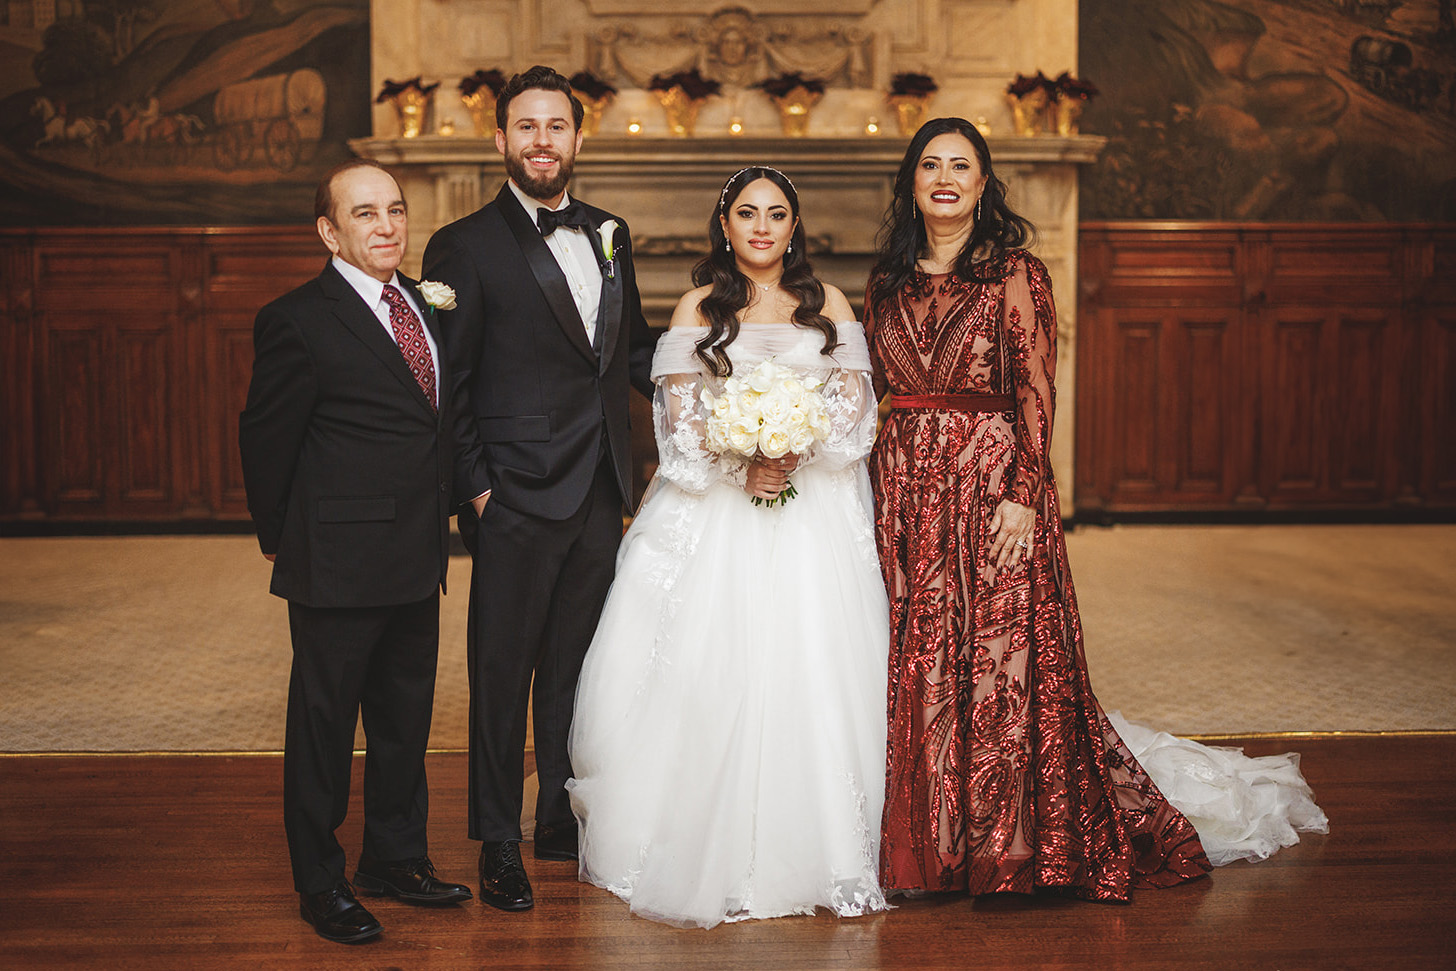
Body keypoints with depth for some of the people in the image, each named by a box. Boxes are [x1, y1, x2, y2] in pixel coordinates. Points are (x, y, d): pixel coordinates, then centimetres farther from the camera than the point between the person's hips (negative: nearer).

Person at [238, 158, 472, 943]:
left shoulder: (424, 303, 9)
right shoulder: (298, 321, -14)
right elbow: (265, 439, -8)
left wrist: (441, 518, 15)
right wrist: (281, 538, 0)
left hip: (416, 560, 7)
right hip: (338, 566, -7)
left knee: (406, 718, 18)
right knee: (324, 724, 6)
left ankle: (396, 858, 33)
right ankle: (320, 884, 20)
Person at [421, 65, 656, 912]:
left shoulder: (610, 237, 13)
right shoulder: (465, 247, -4)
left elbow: (635, 350, 19)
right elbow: (448, 386, -6)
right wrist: (476, 486, -11)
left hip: (598, 494, 5)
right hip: (517, 495, -5)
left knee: (575, 666, 15)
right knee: (503, 671, 4)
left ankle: (564, 818, 29)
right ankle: (499, 846, 16)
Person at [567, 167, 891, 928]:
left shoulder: (828, 305, 12)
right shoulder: (698, 308, 9)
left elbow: (857, 407, 3)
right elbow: (679, 420, 0)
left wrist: (796, 449, -15)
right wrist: (742, 466, -16)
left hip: (812, 515, 1)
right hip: (716, 514, -1)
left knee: (811, 672, -4)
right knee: (710, 674, -6)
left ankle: (812, 853, 4)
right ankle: (713, 857, 3)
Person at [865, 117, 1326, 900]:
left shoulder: (1014, 274, -2)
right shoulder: (887, 285, 12)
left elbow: (1035, 393, -8)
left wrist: (1023, 495, -16)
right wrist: (872, 499, 9)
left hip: (990, 481, -4)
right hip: (903, 491, 5)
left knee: (998, 663, -4)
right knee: (913, 669, 6)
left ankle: (1004, 843, 9)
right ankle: (924, 840, 16)